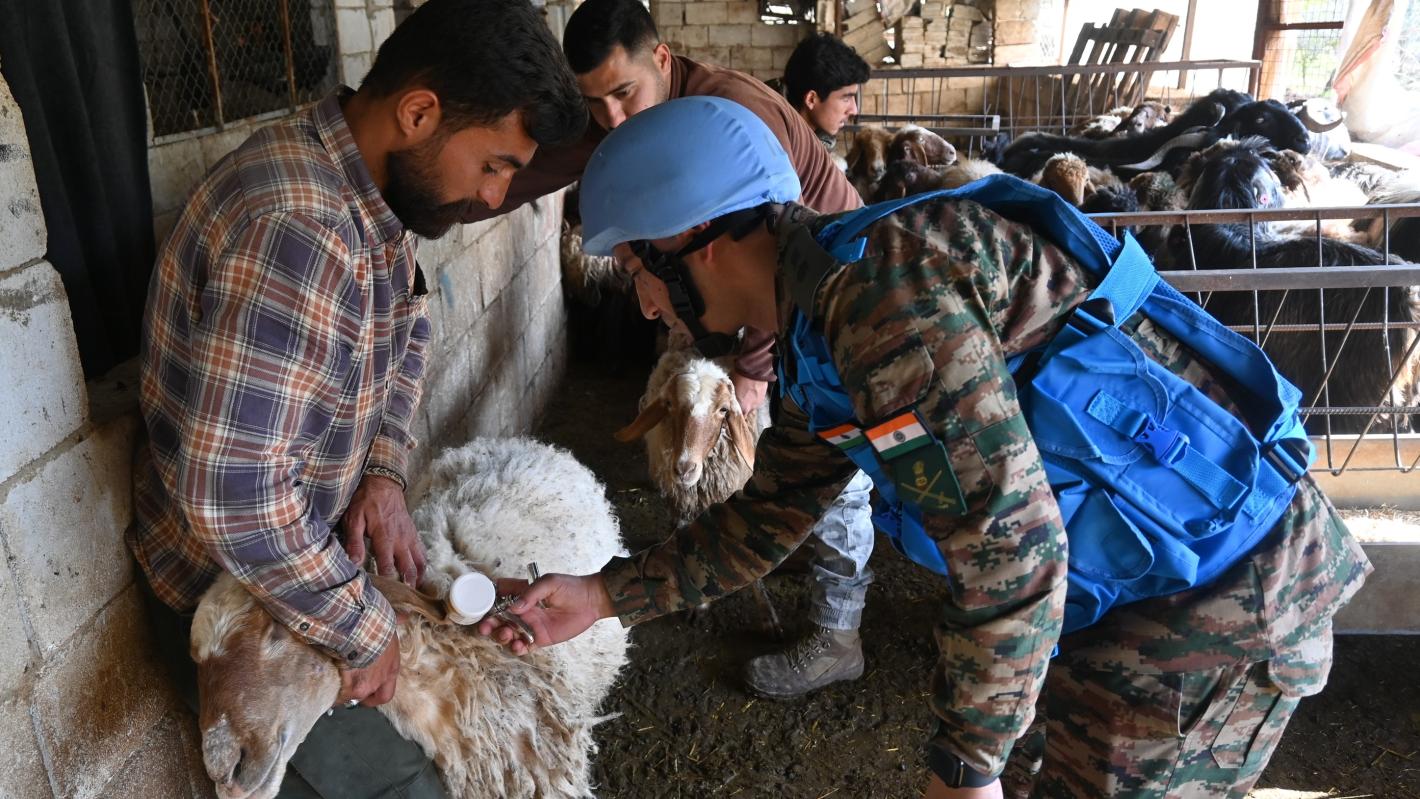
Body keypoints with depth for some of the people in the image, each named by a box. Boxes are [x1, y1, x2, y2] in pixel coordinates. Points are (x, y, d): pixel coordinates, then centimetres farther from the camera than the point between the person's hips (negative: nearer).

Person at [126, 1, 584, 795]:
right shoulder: (295, 228, -35)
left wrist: (386, 469, -6)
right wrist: (364, 631, -22)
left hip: (306, 544, 9)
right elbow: (232, 500, -37)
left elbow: (408, 327, 11)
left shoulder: (369, 184, -4)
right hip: (236, 595, -8)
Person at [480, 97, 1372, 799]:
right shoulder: (823, 331, 6)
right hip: (1149, 578, 9)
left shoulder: (881, 283, -26)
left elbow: (1008, 542, -27)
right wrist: (605, 595, 14)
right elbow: (768, 517, 17)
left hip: (1227, 583, -9)